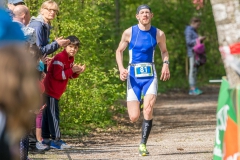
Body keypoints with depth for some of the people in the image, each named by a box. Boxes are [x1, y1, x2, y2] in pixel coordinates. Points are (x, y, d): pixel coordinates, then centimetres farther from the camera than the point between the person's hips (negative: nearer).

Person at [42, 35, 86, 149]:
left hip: (56, 92, 10)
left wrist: (77, 72, -5)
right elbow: (58, 75, -25)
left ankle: (45, 138, 16)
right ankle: (56, 140, -10)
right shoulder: (59, 58, -18)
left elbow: (69, 75, 14)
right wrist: (72, 70, -22)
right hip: (51, 90, -10)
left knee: (48, 114, 13)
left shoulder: (70, 59, 11)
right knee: (53, 114, -9)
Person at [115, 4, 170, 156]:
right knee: (134, 117, -6)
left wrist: (166, 64, 0)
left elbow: (164, 51, 19)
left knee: (148, 108, -24)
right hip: (134, 76, 0)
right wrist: (121, 68, -7)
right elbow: (119, 51, 9)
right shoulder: (129, 32, -3)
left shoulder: (159, 34, 1)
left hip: (150, 76, 0)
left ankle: (143, 144, -11)